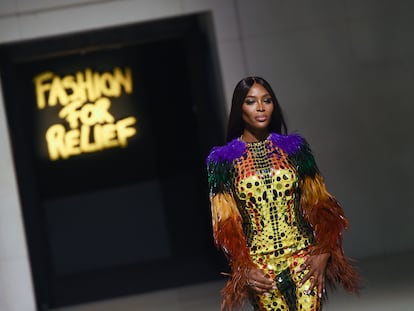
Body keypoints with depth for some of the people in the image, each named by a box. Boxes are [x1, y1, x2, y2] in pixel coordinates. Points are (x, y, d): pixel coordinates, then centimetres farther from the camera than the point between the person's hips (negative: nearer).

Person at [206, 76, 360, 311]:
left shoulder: (293, 147, 6)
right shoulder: (224, 160, 2)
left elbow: (319, 203, 6)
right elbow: (226, 223, 1)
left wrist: (323, 253, -7)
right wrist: (245, 269, -9)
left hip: (304, 259, 1)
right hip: (260, 266, 0)